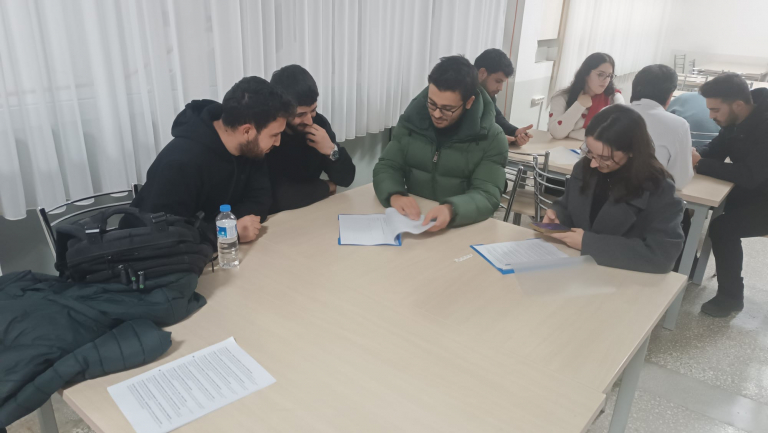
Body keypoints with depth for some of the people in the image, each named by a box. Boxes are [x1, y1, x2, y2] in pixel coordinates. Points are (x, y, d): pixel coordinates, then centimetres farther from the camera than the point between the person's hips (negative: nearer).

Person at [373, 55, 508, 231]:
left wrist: (451, 210, -34)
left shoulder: (491, 138, -8)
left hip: (463, 228, -2)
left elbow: (487, 196, -14)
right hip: (410, 223, 3)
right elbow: (386, 167, 2)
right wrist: (395, 196, -21)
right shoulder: (411, 122, 0)